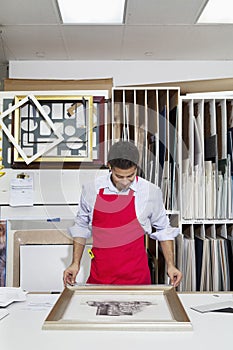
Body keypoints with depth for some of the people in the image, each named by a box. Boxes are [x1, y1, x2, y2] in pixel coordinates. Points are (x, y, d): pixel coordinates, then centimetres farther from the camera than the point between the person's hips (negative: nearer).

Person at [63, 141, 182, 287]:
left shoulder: (151, 192, -7)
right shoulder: (91, 190, -5)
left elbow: (163, 230, 6)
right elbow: (81, 227, 9)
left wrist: (170, 266, 3)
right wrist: (75, 264, 5)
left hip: (136, 277, -1)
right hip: (99, 276, 1)